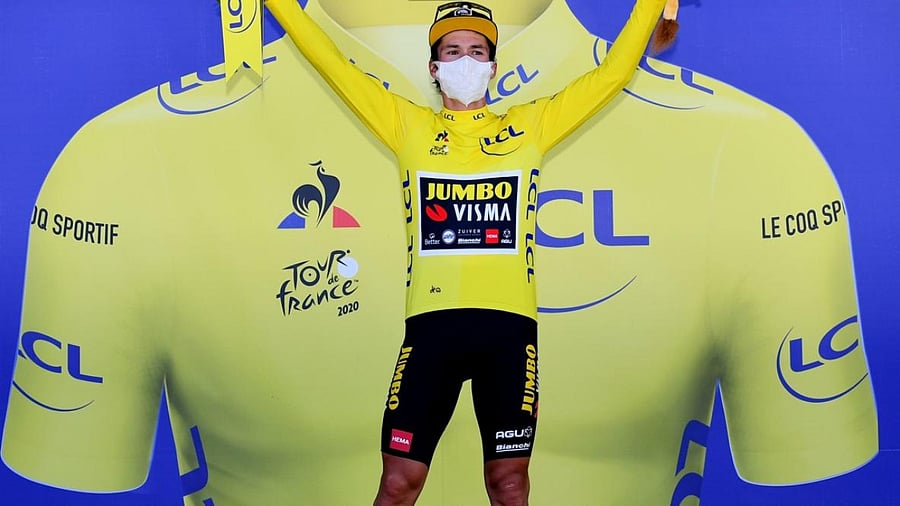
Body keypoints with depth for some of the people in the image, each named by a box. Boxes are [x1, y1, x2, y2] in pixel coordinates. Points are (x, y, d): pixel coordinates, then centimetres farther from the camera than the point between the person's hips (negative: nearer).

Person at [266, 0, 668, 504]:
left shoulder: (531, 125, 13)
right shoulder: (408, 125, 12)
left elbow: (612, 73, 15)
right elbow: (334, 64, 12)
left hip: (509, 323, 1)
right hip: (432, 322, 0)